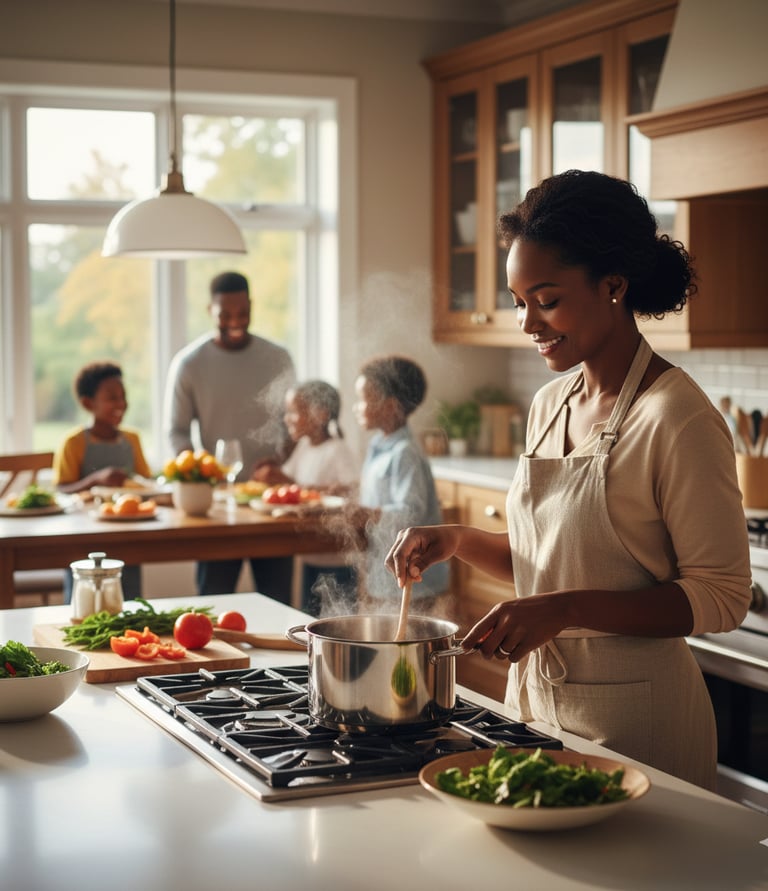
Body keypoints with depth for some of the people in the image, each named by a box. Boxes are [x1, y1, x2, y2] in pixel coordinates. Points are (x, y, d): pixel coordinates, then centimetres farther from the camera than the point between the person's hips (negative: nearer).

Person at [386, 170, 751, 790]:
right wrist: (457, 541, 0)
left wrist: (566, 610, -25)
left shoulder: (677, 418, -17)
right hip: (536, 693, 7)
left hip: (630, 714, -7)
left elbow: (721, 595, -18)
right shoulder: (550, 404, 6)